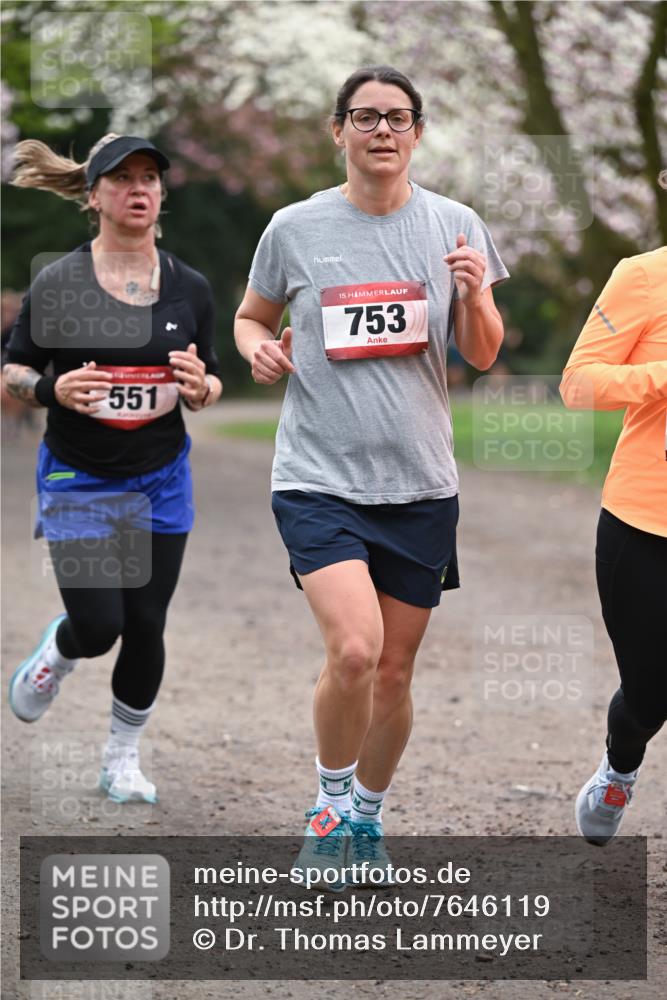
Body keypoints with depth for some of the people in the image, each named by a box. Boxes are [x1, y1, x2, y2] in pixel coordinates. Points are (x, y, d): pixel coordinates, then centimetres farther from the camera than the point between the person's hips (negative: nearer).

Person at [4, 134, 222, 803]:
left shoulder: (190, 288, -1)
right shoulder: (57, 284, -10)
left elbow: (211, 386, 9)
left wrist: (200, 387, -15)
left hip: (161, 483, 3)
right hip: (78, 483, -3)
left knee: (146, 626, 3)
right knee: (99, 627, -9)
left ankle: (122, 760, 23)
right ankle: (57, 652, 29)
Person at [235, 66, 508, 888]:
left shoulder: (455, 227, 1)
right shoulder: (295, 228, -2)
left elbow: (483, 357, 6)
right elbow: (251, 315, 15)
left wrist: (475, 297, -14)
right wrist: (257, 347, -8)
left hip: (420, 484, 3)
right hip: (320, 476, -3)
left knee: (394, 670, 10)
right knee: (354, 649, -21)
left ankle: (367, 817, 32)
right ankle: (332, 803, 3)